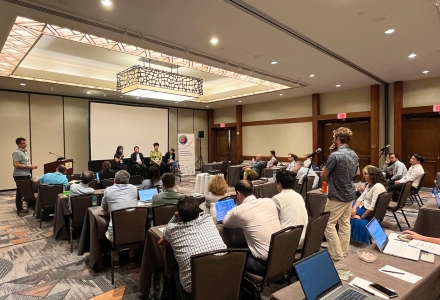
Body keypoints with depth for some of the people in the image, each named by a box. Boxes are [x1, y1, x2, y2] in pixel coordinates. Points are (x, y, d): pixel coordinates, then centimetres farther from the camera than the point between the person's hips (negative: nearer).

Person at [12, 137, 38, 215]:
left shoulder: (26, 152, 14)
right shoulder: (17, 153, -14)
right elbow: (16, 165, -22)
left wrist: (32, 166, 5)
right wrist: (29, 166, -21)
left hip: (27, 175, 8)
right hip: (20, 176, -8)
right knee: (20, 192, 1)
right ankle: (19, 210, 11)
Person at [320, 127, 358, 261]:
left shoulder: (335, 155, -21)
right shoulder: (354, 155, 5)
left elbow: (323, 175, -12)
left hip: (337, 196, -8)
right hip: (350, 194, 9)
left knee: (329, 224, 1)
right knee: (345, 223, 15)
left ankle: (336, 254, 6)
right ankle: (344, 251, 24)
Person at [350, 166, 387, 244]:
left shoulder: (378, 187, -25)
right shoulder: (369, 184, 7)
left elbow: (372, 207, -27)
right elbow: (361, 198, 5)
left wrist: (361, 217, -20)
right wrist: (354, 208, -12)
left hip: (369, 213, -10)